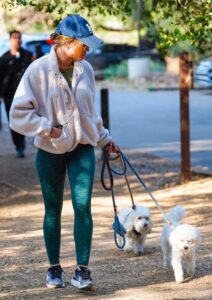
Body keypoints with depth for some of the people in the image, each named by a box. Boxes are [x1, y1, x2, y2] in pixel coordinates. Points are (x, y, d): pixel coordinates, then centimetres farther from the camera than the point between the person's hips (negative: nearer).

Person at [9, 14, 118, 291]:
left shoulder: (85, 69, 0)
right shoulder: (39, 70, -14)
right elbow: (19, 112, -12)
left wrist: (104, 138, 19)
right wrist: (46, 128, -19)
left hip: (83, 148, 3)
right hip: (50, 151, -2)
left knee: (83, 206, -9)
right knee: (53, 210, 9)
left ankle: (82, 271, -7)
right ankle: (54, 269, 23)